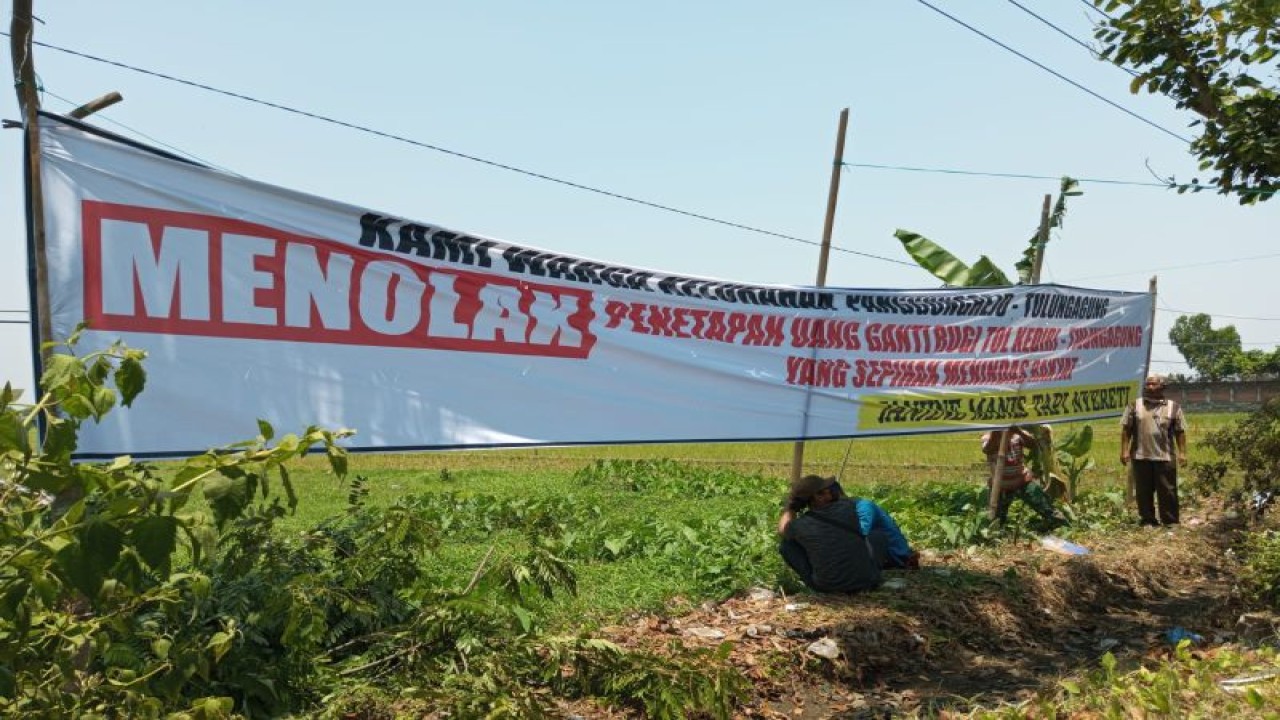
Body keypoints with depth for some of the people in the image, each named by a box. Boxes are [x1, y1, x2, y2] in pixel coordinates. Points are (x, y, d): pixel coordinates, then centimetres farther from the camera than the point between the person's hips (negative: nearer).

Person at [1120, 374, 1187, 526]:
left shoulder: (1173, 407, 6)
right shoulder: (1135, 406, 6)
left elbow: (1180, 432, 5)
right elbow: (1126, 430, 4)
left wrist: (1182, 453, -2)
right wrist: (1124, 450, -3)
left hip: (1165, 457, -1)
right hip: (1140, 457, 1)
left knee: (1167, 491, 3)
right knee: (1143, 491, 7)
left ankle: (1170, 521, 13)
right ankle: (1147, 520, 17)